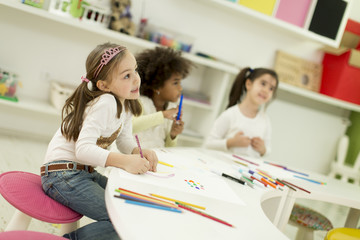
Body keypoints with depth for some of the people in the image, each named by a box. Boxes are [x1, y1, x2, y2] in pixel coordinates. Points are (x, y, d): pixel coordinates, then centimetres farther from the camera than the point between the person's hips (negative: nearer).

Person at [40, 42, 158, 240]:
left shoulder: (125, 103, 7)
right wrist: (124, 161, -40)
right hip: (63, 175, -9)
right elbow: (83, 149, -30)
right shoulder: (106, 103, -22)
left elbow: (125, 141, 7)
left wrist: (139, 152, -14)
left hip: (85, 172, 9)